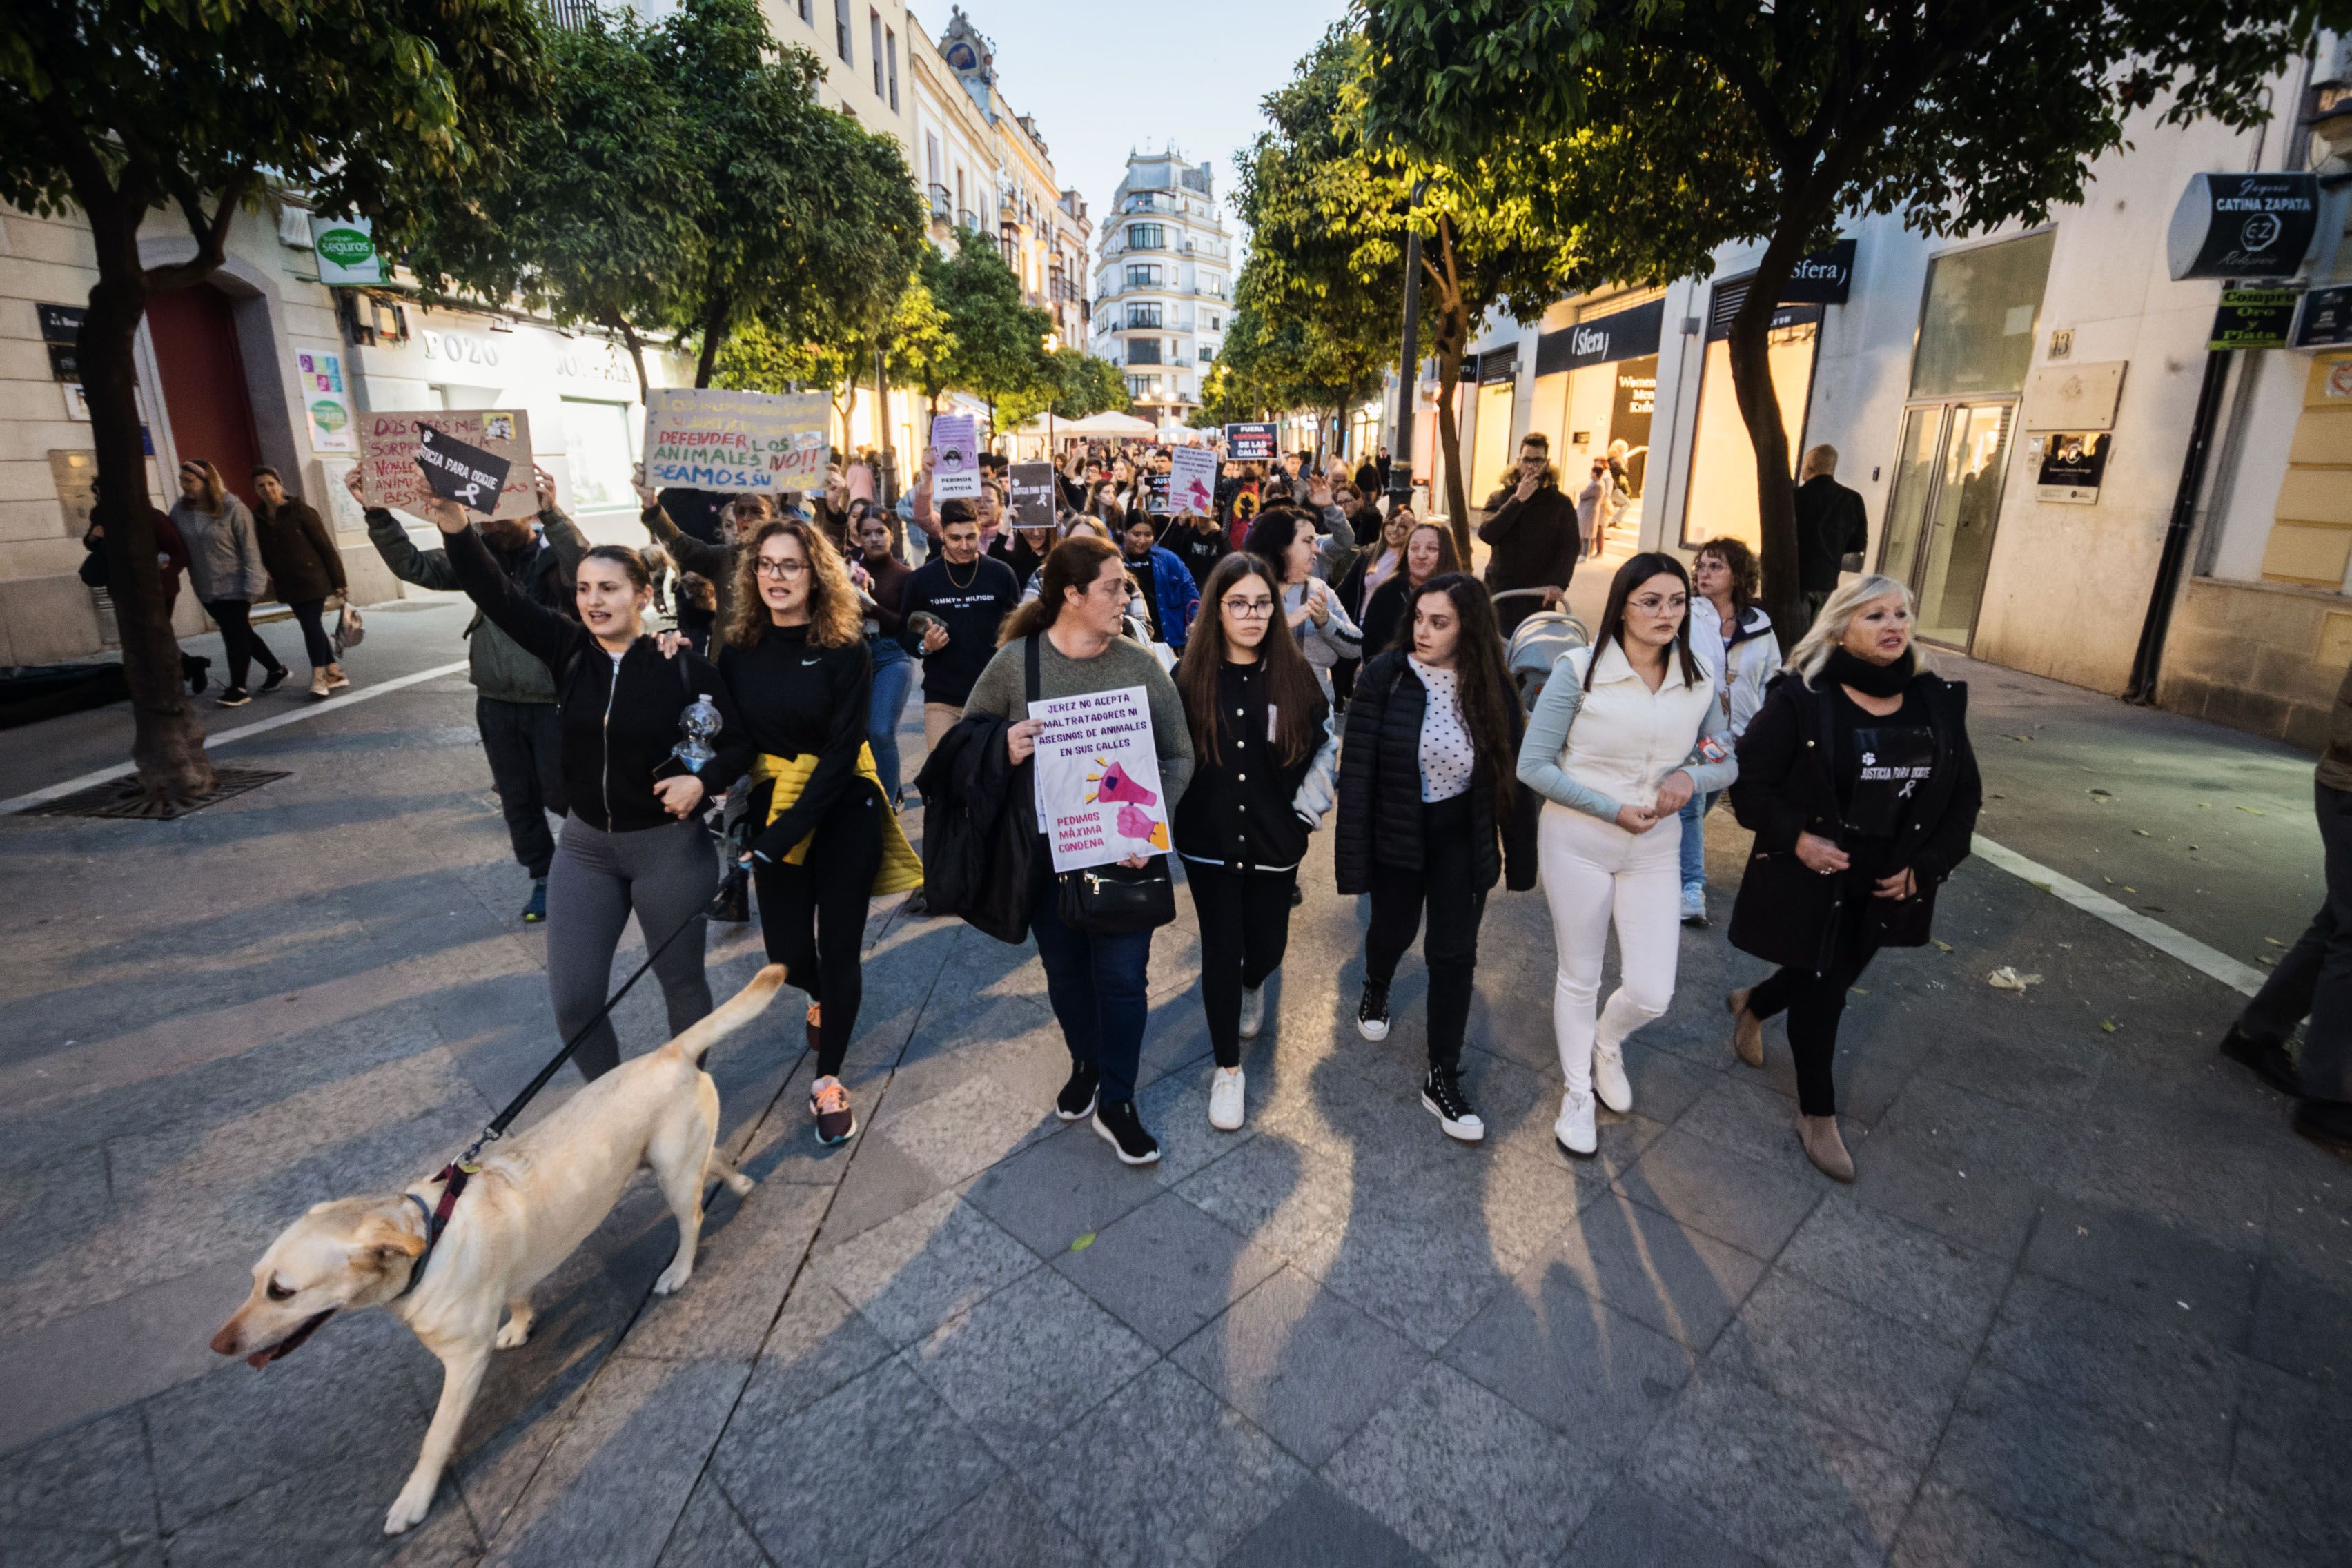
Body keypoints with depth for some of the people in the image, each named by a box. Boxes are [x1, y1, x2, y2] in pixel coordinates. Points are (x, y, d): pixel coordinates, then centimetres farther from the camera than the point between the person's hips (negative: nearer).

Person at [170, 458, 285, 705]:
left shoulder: (233, 508, -13)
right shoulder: (180, 509, 2)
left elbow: (250, 548, -13)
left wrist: (252, 586, -17)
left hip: (234, 585, -6)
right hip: (206, 588, 6)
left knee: (236, 635, -2)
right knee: (239, 633, 14)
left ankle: (238, 688, 6)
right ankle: (275, 668, 29)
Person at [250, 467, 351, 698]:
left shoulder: (300, 510, -8)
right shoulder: (258, 518, 7)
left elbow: (325, 545, -8)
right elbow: (264, 552, 15)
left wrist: (338, 580, -10)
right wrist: (272, 577, 4)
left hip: (312, 579, -6)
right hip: (288, 584, 6)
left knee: (311, 625, -9)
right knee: (311, 626, 9)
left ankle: (318, 677, 0)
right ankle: (335, 673, 17)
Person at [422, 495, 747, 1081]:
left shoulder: (683, 666, -13)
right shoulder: (567, 649, -3)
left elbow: (741, 742, -6)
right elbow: (497, 595, -15)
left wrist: (703, 779, -24)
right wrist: (456, 529, -31)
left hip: (668, 845, -4)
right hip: (585, 843, 4)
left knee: (681, 982, 12)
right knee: (572, 999, 6)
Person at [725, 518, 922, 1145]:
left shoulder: (844, 649, -12)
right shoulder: (738, 648, -1)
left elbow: (842, 749, -16)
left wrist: (785, 832, -21)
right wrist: (750, 822, -16)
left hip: (842, 811, -3)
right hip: (773, 807, 3)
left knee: (838, 946, 2)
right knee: (786, 950, 9)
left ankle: (828, 1079, 21)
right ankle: (822, 998, 46)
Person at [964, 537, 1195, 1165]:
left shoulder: (1140, 663, -7)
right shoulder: (1015, 661, -7)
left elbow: (1179, 755, -3)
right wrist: (1001, 747, -21)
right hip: (1045, 851, 1)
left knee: (1121, 977, 4)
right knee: (1065, 970, 17)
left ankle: (1115, 1102, 24)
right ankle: (1086, 1066, 44)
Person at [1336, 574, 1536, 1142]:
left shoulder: (1492, 689, -9)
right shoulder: (1385, 675, -15)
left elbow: (1510, 778, -1)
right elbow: (1357, 769, -15)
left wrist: (1520, 858, 2)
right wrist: (1353, 857, -17)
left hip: (1462, 839, 1)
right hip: (1396, 834, -1)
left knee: (1454, 954, 3)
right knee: (1392, 930, 18)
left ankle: (1442, 1078, 17)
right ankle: (1375, 990, 54)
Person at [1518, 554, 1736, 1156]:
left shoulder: (1699, 680, -1)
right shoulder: (1579, 669, -13)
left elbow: (1725, 763, 10)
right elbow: (1533, 766, -13)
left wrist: (1691, 777, -13)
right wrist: (1611, 809, -17)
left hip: (1654, 849, 3)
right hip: (1577, 841, -3)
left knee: (1651, 993, 0)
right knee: (1579, 976, 12)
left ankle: (1606, 1043, 37)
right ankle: (1576, 1090, 36)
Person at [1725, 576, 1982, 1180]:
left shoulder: (1938, 702, -1)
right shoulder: (1800, 699, -15)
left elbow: (1965, 795, 7)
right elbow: (1750, 781, -11)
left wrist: (1927, 865, -2)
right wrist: (1794, 837, -23)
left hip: (1885, 888, 5)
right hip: (1809, 883, -5)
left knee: (1834, 980, 21)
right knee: (1818, 995, 6)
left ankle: (1751, 1005, 53)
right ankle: (1818, 1115, 26)